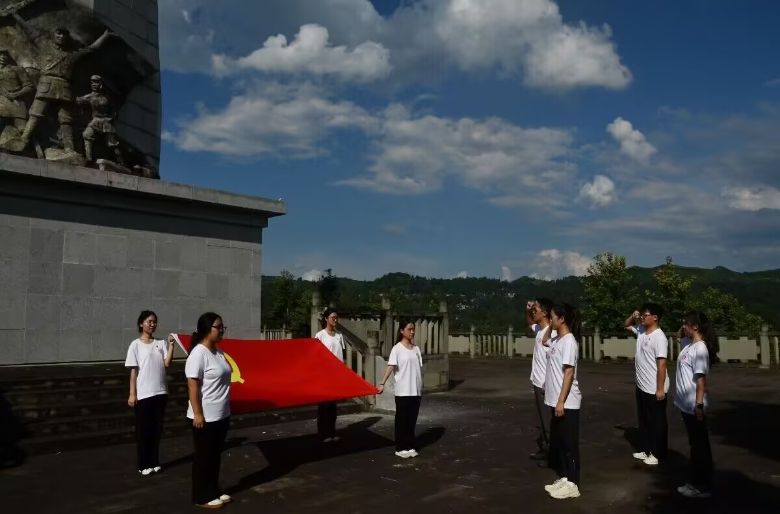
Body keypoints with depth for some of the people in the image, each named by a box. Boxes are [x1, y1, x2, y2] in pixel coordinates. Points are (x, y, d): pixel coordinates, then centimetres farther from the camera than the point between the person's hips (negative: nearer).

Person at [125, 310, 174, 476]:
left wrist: (171, 345, -12)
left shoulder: (161, 343, 6)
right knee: (143, 430, 5)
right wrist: (132, 394, -8)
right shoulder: (136, 345, -4)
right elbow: (133, 371, -5)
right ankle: (143, 465, 15)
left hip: (160, 392, 4)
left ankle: (154, 462, 22)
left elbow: (167, 363, -6)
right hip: (143, 394, -4)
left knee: (157, 429, 11)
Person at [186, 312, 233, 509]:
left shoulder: (218, 352, 9)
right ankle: (202, 497, 16)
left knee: (215, 456, 18)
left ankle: (214, 491, 29)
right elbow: (193, 385, -20)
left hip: (221, 415, 9)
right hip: (205, 417, -9)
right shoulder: (198, 353, -18)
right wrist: (197, 414, -22)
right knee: (203, 457, 5)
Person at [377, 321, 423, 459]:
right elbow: (390, 367, -16)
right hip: (403, 391, -5)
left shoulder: (416, 349, 10)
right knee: (402, 420, 3)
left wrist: (420, 388, 12)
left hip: (416, 390, 5)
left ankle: (410, 446, 21)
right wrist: (382, 383, -26)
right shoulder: (397, 348, -7)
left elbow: (419, 368, 13)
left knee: (412, 419, 11)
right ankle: (400, 448, 11)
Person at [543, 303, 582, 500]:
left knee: (569, 443, 0)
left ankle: (572, 484, 10)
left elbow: (569, 373, -21)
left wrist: (561, 402, -22)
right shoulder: (557, 339, 9)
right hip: (556, 400, 10)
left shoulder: (569, 341, -18)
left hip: (567, 402, -10)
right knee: (558, 441, 16)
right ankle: (564, 479, 27)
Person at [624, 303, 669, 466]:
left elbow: (661, 364, -22)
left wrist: (660, 389, -23)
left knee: (657, 422, 5)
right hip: (641, 386, 9)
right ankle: (645, 449, 31)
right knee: (643, 420, 18)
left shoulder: (659, 337, -20)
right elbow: (627, 325, 26)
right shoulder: (641, 330, 5)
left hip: (654, 389, -9)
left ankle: (658, 454, 16)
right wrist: (633, 316, 4)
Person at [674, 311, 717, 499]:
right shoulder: (689, 344, 7)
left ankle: (703, 487, 12)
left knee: (700, 446, 2)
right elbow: (680, 337, 31)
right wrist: (682, 330, 9)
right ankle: (696, 482, 26)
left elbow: (701, 379, -23)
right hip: (686, 405, 10)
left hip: (694, 407, -10)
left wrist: (699, 405, -25)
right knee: (695, 445, 16)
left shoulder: (700, 349, -20)